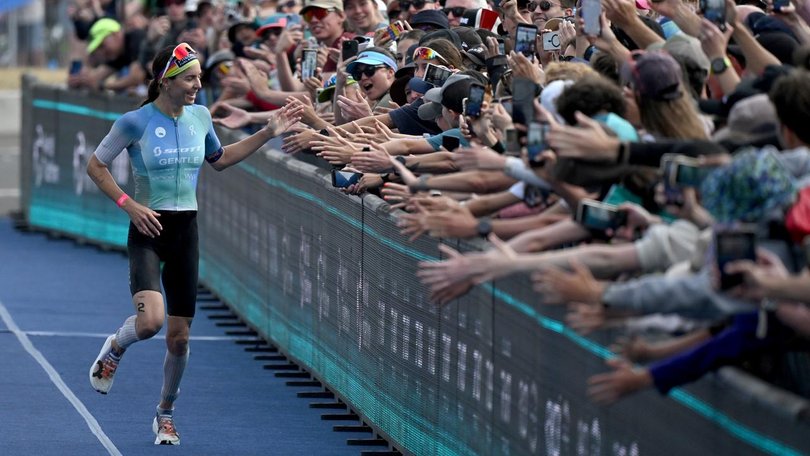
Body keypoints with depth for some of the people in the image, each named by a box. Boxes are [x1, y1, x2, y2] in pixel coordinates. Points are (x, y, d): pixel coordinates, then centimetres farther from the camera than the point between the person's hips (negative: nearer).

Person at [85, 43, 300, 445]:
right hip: (148, 231, -5)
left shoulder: (200, 117, 4)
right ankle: (114, 349, 9)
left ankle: (165, 414, 27)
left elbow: (219, 159, 22)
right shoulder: (135, 122, -11)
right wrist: (128, 204, -13)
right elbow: (96, 166, -2)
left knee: (179, 335, 7)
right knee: (150, 320, -26)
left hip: (186, 231, 5)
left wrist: (267, 133, 17)